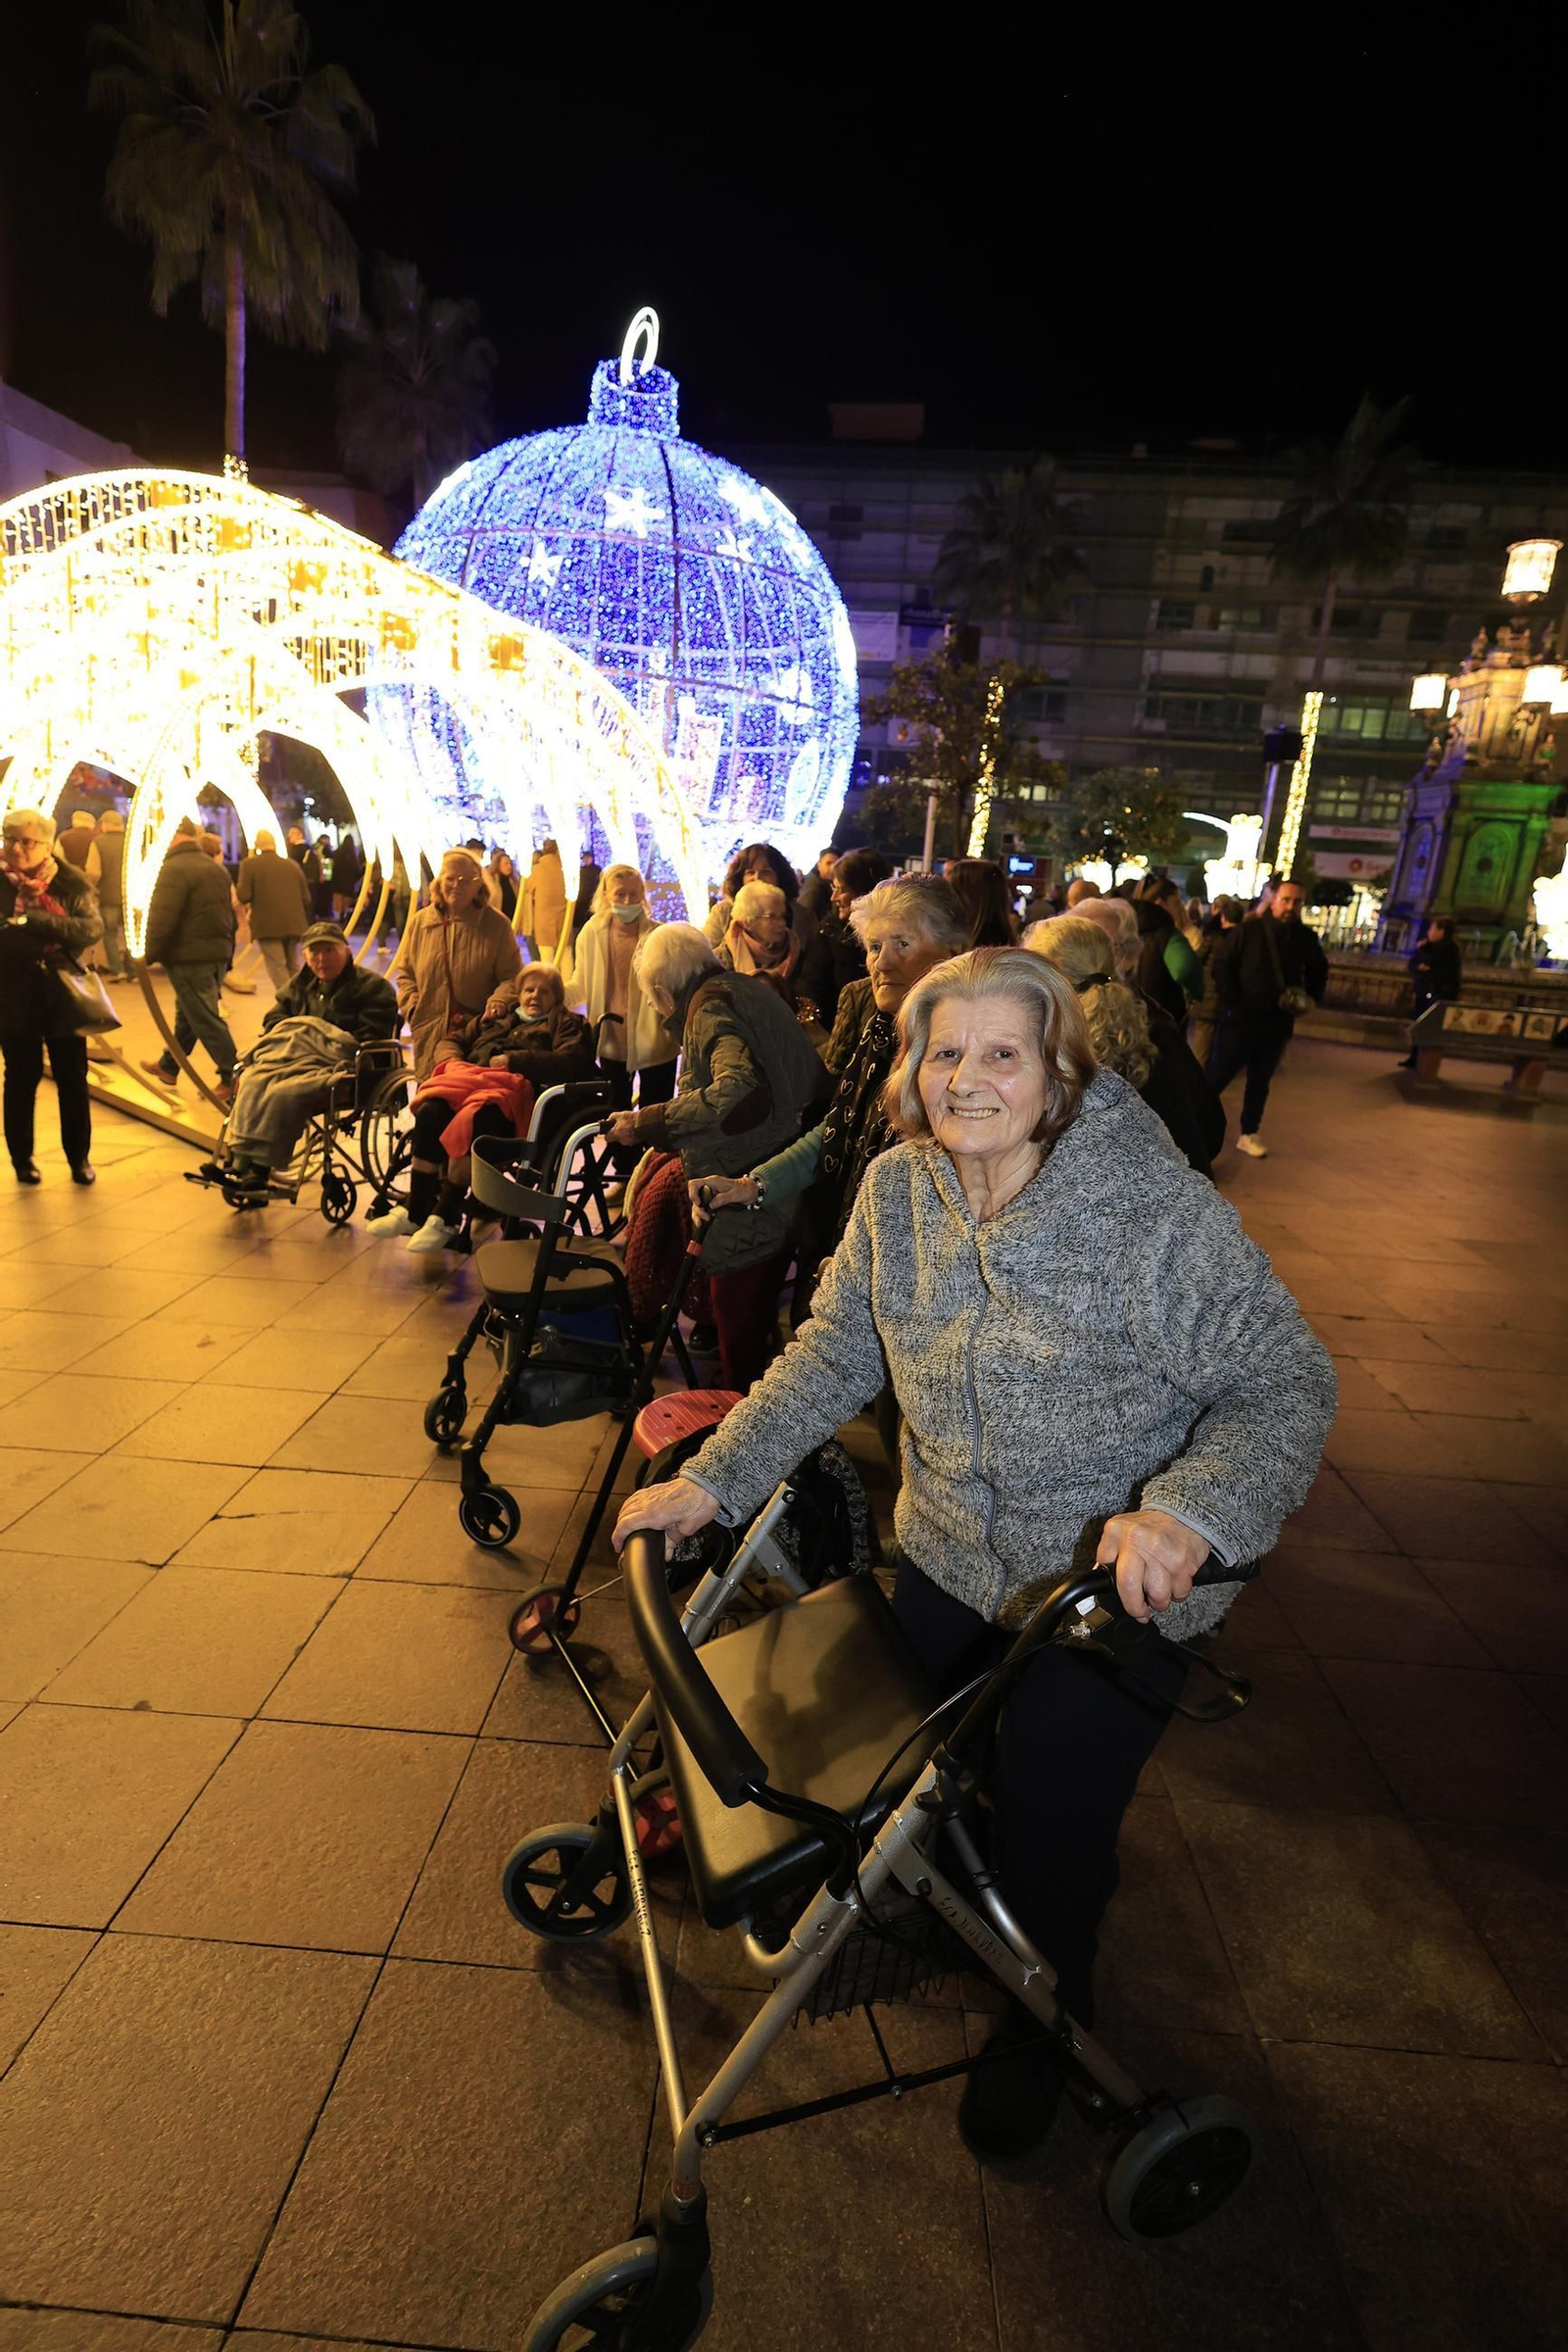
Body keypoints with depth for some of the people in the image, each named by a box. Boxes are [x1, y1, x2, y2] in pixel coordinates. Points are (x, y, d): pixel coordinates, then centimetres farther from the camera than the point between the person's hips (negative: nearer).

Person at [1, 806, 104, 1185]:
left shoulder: (71, 882, -2)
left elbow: (93, 929, -16)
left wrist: (31, 920, -22)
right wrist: (54, 939, -19)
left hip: (64, 996, 0)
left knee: (73, 1081, 7)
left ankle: (79, 1156, 21)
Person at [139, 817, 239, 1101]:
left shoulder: (174, 868, -14)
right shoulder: (217, 868, 13)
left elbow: (161, 918, -20)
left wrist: (148, 954, -13)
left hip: (188, 958, -9)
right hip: (218, 955, 9)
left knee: (204, 1018, -5)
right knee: (188, 1013, 20)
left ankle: (232, 1077, -7)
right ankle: (168, 1066, 34)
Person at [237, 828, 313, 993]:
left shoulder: (249, 864, -4)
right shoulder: (292, 864, 10)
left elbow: (243, 897, -10)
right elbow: (306, 898, 10)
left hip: (267, 925, -4)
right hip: (293, 924, 4)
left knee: (277, 967, -3)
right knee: (293, 967, 16)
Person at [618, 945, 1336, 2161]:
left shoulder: (1160, 1210, -25)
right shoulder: (899, 1190, -9)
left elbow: (1287, 1386, -21)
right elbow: (834, 1353, -2)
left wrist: (1186, 1513, -39)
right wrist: (714, 1481, -8)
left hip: (1119, 1584, -4)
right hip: (950, 1559, 5)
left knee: (1051, 1836, 8)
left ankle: (1041, 2032, 44)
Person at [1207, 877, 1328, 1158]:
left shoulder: (1305, 938, 3)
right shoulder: (1249, 930, -10)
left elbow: (1319, 969, 21)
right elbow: (1221, 962, -10)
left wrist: (1312, 997, 8)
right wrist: (1230, 999, -15)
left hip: (1278, 1023, 5)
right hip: (1240, 1018, -5)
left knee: (1260, 1081, 15)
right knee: (1218, 1076, 0)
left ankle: (1249, 1134, 26)